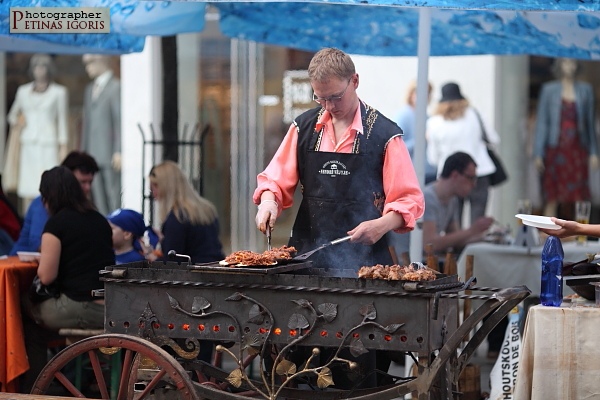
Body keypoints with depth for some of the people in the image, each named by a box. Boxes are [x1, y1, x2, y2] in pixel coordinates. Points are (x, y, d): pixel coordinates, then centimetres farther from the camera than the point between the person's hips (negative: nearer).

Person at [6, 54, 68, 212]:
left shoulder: (58, 92, 7)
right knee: (27, 189, -2)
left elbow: (62, 120, 6)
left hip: (48, 144, -3)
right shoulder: (23, 91, 15)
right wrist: (15, 120, 3)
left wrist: (63, 145, -1)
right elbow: (13, 114, 26)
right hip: (28, 143, 3)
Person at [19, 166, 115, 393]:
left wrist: (42, 261, 11)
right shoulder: (100, 221, 15)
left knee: (27, 314, 19)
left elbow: (46, 276, -9)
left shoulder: (56, 223, -6)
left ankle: (31, 389, 21)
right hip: (111, 309, 7)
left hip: (81, 309, -7)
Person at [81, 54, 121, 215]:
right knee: (98, 199, 8)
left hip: (110, 154, -8)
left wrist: (119, 152, -17)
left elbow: (120, 121, -11)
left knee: (115, 199, -7)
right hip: (93, 154, 8)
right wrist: (84, 152, 15)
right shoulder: (90, 89, 19)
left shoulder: (116, 87, -6)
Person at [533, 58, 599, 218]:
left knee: (579, 199, -2)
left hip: (578, 150, 2)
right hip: (555, 149, -1)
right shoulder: (549, 89, 4)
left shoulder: (585, 89, 9)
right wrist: (538, 154, -2)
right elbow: (541, 122, 3)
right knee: (552, 200, -1)